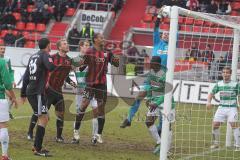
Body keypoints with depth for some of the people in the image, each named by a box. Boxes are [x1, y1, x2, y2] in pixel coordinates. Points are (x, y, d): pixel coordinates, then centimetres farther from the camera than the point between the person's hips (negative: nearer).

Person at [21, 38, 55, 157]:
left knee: (44, 118, 17)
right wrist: (53, 66, -5)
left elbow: (26, 76, 20)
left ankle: (36, 146, 19)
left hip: (30, 91, 9)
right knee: (43, 119, -8)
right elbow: (51, 67, -29)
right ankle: (37, 149, -11)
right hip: (38, 92, -9)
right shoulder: (45, 55, -7)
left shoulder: (33, 56, 17)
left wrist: (23, 93, 24)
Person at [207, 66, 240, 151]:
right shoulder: (219, 84, 6)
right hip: (221, 108, 4)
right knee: (215, 124, -1)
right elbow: (211, 93, 14)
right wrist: (209, 102, -4)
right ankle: (216, 143, 17)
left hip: (232, 108, -4)